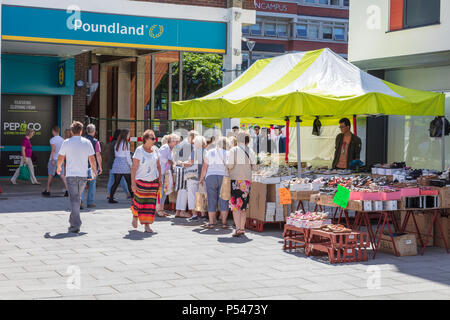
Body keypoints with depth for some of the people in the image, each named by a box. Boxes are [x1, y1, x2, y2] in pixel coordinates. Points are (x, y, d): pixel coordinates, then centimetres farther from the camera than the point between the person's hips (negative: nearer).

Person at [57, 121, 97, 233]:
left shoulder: (66, 143, -2)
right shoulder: (87, 143, 2)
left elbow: (60, 158, 5)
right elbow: (92, 159, 3)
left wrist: (58, 168, 24)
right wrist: (94, 172, 18)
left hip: (71, 175, -2)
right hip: (83, 175, 2)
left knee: (74, 199, -4)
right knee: (77, 198, 18)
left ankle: (76, 225, -12)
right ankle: (73, 221, 25)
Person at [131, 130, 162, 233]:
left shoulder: (155, 149, 5)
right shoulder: (139, 150, -9)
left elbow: (158, 166, 14)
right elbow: (134, 167, -11)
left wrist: (160, 179, 10)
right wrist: (133, 183, -15)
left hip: (153, 181, 4)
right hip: (141, 181, -4)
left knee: (150, 204, 0)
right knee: (139, 201, 4)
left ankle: (147, 225, 6)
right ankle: (135, 217, 33)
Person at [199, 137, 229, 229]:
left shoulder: (210, 152, 6)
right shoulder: (227, 153, 3)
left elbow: (205, 167, 7)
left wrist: (201, 178, 15)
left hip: (211, 177, 1)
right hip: (224, 177, -1)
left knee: (212, 200, 4)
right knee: (223, 201, 4)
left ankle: (211, 223, 4)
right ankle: (224, 223, 4)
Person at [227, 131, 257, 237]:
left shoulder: (233, 150, -5)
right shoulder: (251, 152, 4)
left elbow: (230, 165, -13)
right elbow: (254, 167, 4)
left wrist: (227, 165, 9)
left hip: (235, 180, -4)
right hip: (247, 180, 4)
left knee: (235, 206, -5)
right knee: (244, 206, 13)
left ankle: (238, 229, -15)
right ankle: (242, 228, 17)